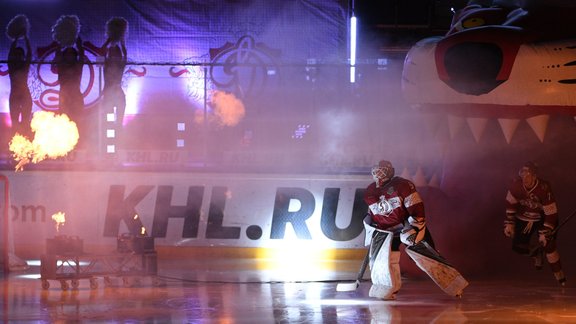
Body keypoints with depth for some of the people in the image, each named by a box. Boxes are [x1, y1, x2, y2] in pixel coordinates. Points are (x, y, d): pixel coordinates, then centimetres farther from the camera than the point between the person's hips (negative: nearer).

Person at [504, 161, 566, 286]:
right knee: (518, 247, -1)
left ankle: (561, 278, -4)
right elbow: (511, 204, -3)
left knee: (548, 246, -16)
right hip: (524, 217, 4)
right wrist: (509, 223, -4)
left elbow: (551, 214, -27)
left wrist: (545, 234, -26)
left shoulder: (544, 189, -33)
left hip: (543, 218, -4)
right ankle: (537, 254, 31)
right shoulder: (516, 185, -21)